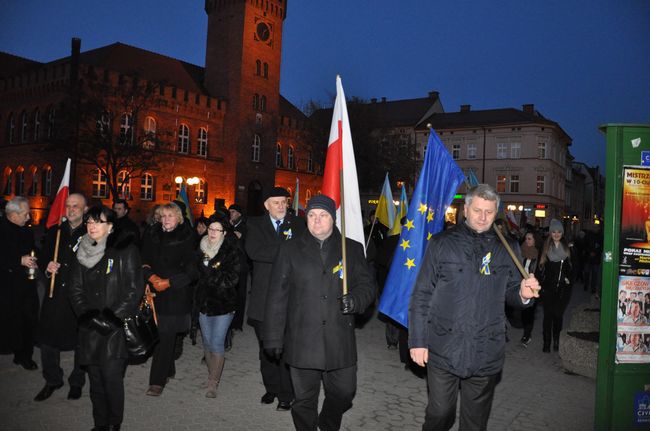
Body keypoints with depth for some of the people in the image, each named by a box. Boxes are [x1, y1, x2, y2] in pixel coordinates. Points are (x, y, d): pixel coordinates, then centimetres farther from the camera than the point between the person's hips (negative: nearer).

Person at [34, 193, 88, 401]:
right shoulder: (54, 232, 10)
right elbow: (43, 257, 18)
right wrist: (47, 267, -2)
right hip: (55, 294, 4)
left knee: (80, 341, 8)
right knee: (47, 339, 7)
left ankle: (77, 382, 28)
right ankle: (52, 380, 28)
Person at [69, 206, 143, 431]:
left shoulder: (125, 250, -5)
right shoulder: (82, 253, 10)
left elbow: (134, 289, -7)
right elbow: (75, 290, 9)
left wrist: (112, 318, -12)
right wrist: (91, 317, -4)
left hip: (117, 327, -4)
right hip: (89, 329, 4)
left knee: (112, 377, -8)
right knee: (95, 379, 9)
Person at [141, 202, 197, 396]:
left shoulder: (187, 238, -6)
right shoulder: (153, 236, 7)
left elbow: (191, 270, -8)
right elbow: (144, 261, 7)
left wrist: (168, 282, -12)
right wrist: (152, 277, -11)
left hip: (176, 295, -4)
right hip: (155, 293, 4)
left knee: (165, 336, -5)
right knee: (159, 334, 10)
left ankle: (158, 381, 0)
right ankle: (168, 371, 28)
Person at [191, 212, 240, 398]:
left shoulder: (231, 252, -10)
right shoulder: (201, 249, 7)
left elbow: (232, 279, -16)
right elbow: (196, 275, 14)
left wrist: (209, 275, -14)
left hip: (223, 304, -5)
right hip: (204, 302, 6)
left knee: (217, 344, -5)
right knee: (207, 342, 14)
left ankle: (213, 383, 5)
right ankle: (212, 376, 31)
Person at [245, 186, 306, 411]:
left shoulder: (298, 224, 4)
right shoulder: (256, 224, 4)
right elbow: (253, 251, -14)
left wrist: (271, 252, -19)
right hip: (263, 297, 2)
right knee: (266, 347, 15)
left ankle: (286, 394, 16)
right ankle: (271, 388, 32)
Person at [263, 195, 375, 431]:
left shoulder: (352, 249, 6)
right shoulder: (291, 250, 4)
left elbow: (367, 284, 8)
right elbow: (277, 296, 2)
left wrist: (355, 300, -15)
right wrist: (274, 338, -2)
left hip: (340, 341, 1)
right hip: (302, 342, -1)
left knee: (344, 393, 12)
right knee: (304, 400, 10)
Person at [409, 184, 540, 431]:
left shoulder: (507, 248, 7)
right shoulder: (442, 243, 0)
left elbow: (510, 293, 16)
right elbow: (421, 296, -1)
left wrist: (523, 294, -8)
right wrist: (417, 341, -5)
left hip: (486, 353, 2)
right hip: (443, 350, -2)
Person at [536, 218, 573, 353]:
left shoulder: (567, 247, 7)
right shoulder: (545, 246, 0)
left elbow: (571, 266, 15)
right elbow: (540, 266, -1)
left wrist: (569, 278, 5)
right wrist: (540, 282, -8)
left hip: (563, 287, 2)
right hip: (548, 287, -2)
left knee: (558, 314, 6)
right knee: (548, 314, 0)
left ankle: (557, 341, 19)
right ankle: (547, 342, 7)